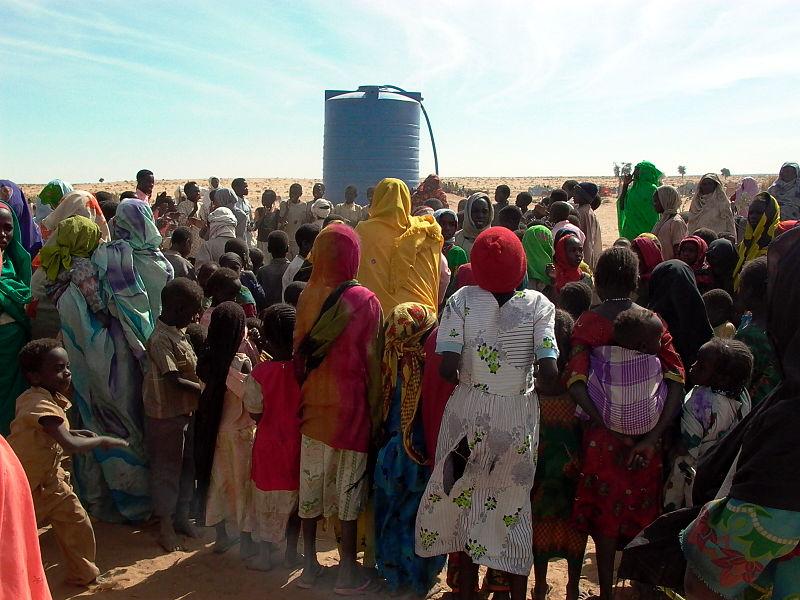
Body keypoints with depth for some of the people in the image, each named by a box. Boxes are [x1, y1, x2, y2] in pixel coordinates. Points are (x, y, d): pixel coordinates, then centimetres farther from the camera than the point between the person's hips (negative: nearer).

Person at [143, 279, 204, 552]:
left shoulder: (179, 332, 6)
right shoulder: (160, 339, -22)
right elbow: (175, 380, -26)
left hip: (186, 411, 8)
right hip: (165, 415, -8)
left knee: (187, 466, 17)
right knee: (167, 469, 5)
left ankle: (182, 516, 32)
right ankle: (166, 526, 18)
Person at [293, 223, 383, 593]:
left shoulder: (307, 297, -4)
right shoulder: (365, 302, -13)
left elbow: (298, 354, 2)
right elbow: (372, 362, -10)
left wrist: (304, 397, 14)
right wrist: (375, 411, 0)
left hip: (314, 405, 3)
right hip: (350, 406, -3)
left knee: (311, 486, 13)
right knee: (348, 489, 8)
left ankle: (310, 565, 26)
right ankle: (347, 571, 17)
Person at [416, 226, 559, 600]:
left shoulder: (462, 300, -9)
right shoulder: (538, 304, -7)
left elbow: (447, 368, -17)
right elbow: (549, 373, -15)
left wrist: (467, 378, 4)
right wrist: (531, 386, 5)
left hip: (469, 413, 0)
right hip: (519, 417, 0)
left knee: (465, 500, 17)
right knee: (514, 506, 16)